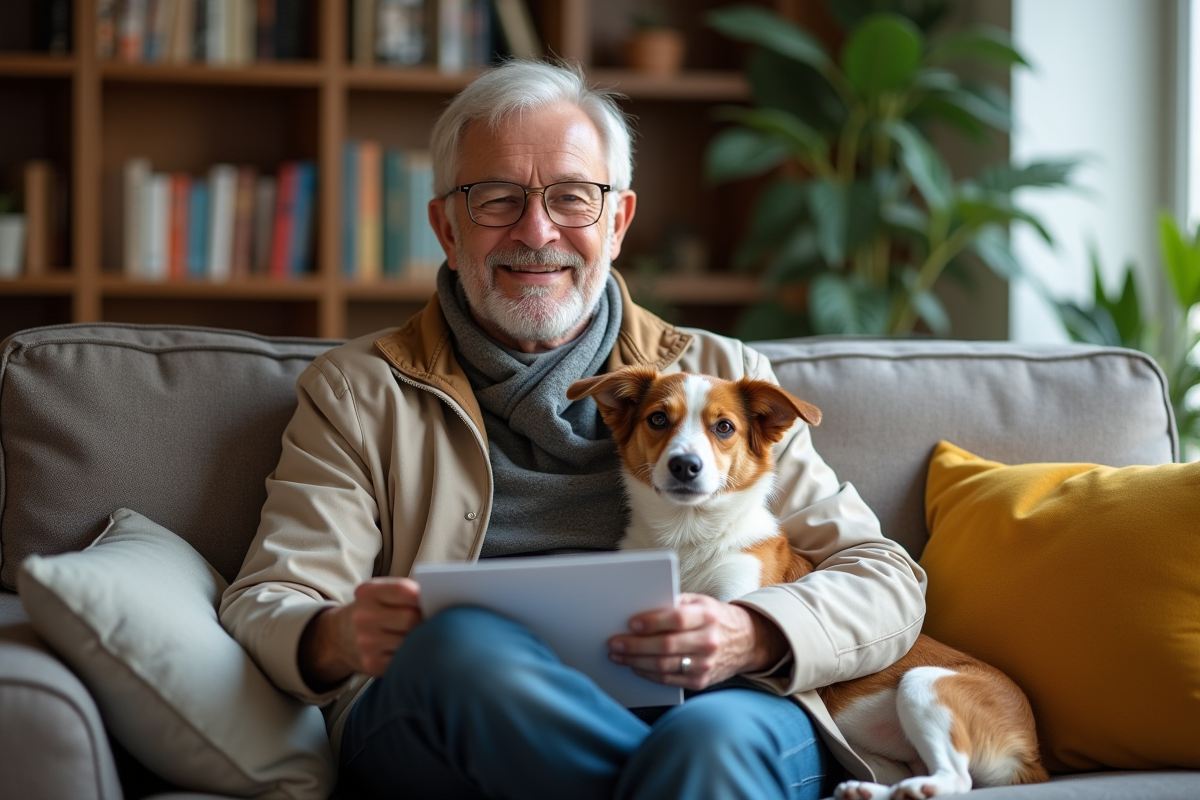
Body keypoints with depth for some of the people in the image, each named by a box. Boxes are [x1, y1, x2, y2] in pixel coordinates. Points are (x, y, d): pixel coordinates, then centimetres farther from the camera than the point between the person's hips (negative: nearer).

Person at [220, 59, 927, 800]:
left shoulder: (724, 377, 22)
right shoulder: (356, 394, 20)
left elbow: (884, 583, 14)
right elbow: (263, 606, 9)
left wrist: (751, 637, -10)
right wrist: (338, 639, -18)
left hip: (709, 709, -2)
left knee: (713, 740, -38)